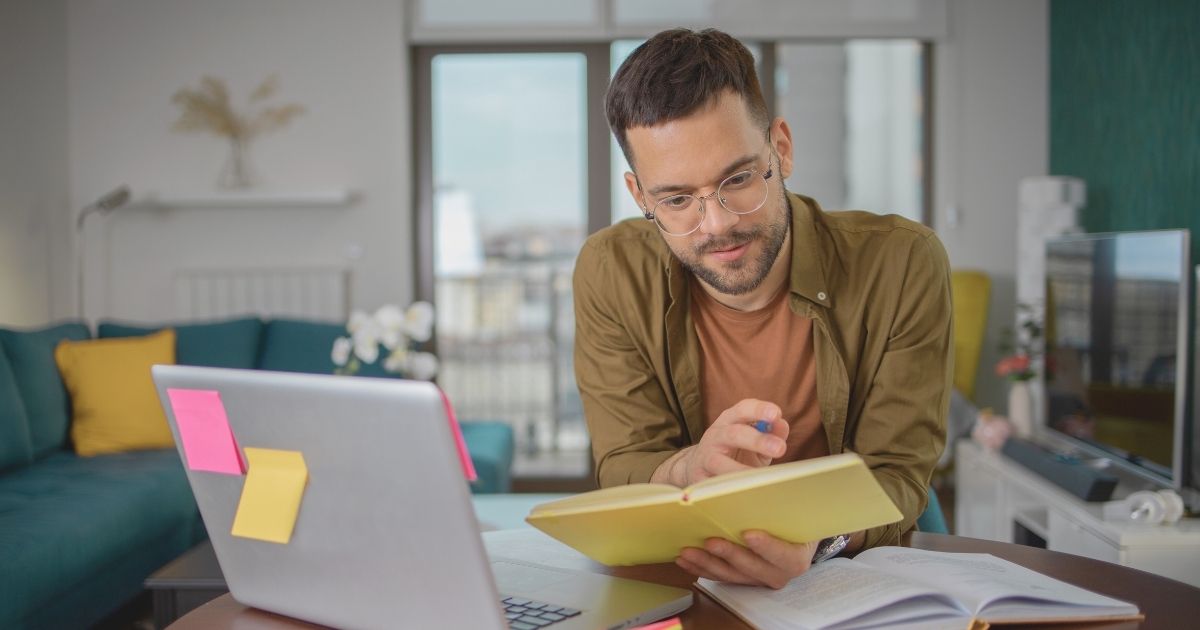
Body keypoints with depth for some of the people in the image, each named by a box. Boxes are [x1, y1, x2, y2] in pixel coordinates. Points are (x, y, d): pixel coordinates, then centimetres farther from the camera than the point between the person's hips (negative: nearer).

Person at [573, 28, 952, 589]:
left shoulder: (902, 265, -12)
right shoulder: (612, 274, -8)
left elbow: (895, 479, -11)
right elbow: (621, 473, -8)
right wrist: (692, 470, -32)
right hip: (674, 589, 1)